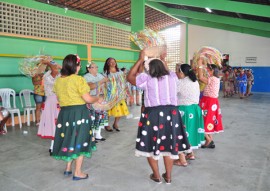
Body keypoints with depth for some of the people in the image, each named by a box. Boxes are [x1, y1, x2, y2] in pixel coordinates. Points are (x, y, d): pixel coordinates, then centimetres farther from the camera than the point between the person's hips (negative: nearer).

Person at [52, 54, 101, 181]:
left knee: (69, 139, 20)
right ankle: (77, 173, 15)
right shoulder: (78, 79, -14)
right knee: (79, 141, 6)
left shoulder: (58, 80, 6)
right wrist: (98, 99, 4)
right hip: (79, 113, -6)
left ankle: (68, 168, 30)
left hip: (64, 113, 6)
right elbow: (88, 99, -14)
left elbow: (59, 98, 15)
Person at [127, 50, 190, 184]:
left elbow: (130, 77, 8)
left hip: (153, 114, -4)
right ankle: (168, 176, 24)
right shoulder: (172, 77, 5)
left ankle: (156, 175, 21)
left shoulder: (147, 79, -5)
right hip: (171, 113, 4)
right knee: (169, 144, 14)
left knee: (151, 144, 12)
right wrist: (162, 61, 34)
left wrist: (140, 60, 9)